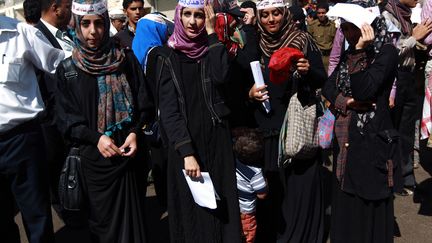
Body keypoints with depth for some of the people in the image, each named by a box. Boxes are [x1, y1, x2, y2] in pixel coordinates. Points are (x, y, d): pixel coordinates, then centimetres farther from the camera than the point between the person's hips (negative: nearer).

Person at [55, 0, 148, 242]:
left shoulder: (127, 59, 3)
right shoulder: (67, 69, 1)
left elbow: (143, 101, 4)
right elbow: (66, 118, -1)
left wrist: (134, 132, -13)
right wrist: (96, 138, -16)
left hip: (130, 152, 1)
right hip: (95, 157, 0)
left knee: (133, 214, 8)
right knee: (103, 218, 9)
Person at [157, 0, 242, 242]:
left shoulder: (212, 49, 6)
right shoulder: (170, 56, -2)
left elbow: (220, 77, -17)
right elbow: (168, 110, -11)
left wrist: (211, 33, -12)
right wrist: (187, 152, -20)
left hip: (216, 141, 2)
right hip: (185, 143, -2)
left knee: (221, 207, 7)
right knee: (192, 210, 6)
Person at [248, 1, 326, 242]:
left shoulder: (304, 41, -1)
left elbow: (323, 80, -3)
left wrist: (309, 71, -23)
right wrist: (250, 93, -8)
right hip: (269, 127, 3)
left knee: (301, 183, 0)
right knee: (274, 185, 6)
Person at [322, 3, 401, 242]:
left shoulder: (387, 52, -11)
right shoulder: (349, 53, 10)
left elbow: (363, 92, -21)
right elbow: (328, 87, 6)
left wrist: (360, 51, -24)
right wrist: (346, 102, -12)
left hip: (372, 139, -7)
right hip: (345, 138, 7)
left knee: (369, 203, 3)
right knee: (344, 200, 15)